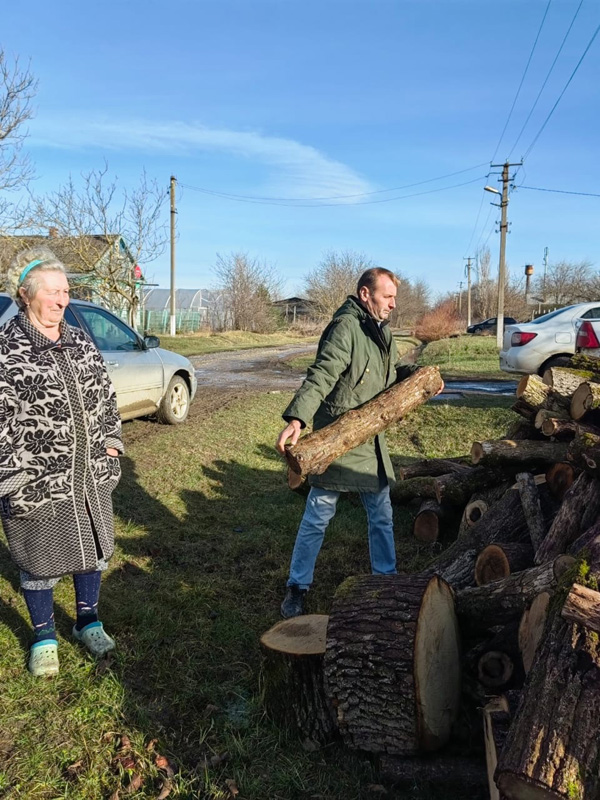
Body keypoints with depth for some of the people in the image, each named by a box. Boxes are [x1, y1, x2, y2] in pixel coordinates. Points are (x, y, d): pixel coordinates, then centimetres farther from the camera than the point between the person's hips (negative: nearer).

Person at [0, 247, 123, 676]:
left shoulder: (80, 341, 6)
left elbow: (105, 394, 14)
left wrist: (110, 440, 7)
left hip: (91, 474, 6)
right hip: (37, 482, -5)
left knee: (94, 550, 17)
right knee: (40, 561, 11)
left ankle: (88, 621, 40)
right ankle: (44, 637, 34)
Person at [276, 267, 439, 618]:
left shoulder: (382, 331, 11)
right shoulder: (346, 327, -18)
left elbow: (391, 372, 25)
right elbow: (321, 376, -31)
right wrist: (297, 418, -43)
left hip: (371, 441, 8)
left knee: (382, 515, 17)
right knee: (318, 517, 4)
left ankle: (387, 577, 34)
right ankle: (297, 587, 20)